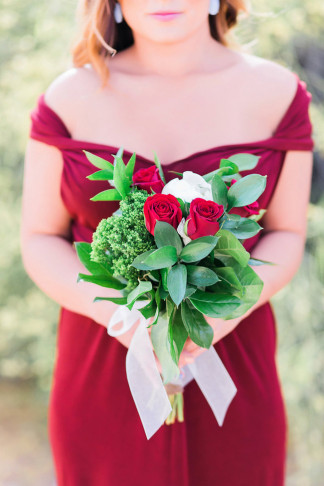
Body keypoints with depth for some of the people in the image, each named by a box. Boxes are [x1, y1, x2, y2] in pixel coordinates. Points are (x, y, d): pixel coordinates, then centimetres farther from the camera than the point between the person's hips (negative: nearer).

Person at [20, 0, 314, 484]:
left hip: (230, 366, 1)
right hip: (103, 375, 0)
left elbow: (285, 236, 2)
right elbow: (40, 243, 0)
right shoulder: (70, 98, -4)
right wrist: (115, 311, -20)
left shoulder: (275, 92, -3)